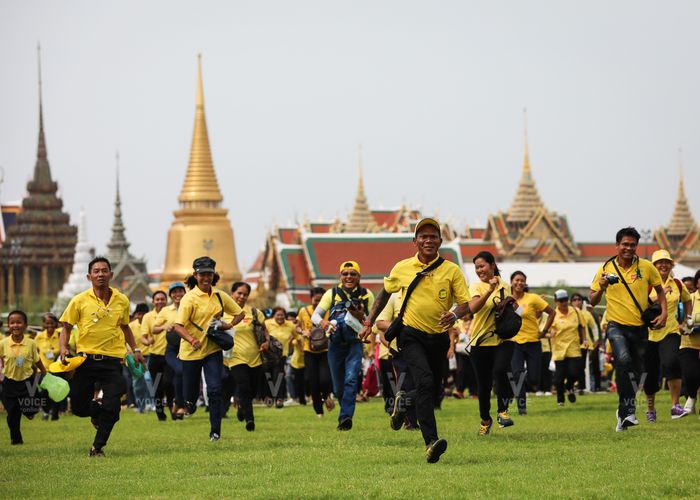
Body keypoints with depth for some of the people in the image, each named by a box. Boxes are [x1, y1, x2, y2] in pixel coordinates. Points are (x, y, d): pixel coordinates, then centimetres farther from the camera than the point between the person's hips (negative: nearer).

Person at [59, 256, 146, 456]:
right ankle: (97, 411, 36)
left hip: (112, 359, 1)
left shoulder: (122, 301, 8)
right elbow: (66, 327, 4)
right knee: (78, 406, 1)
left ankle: (98, 447, 7)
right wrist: (63, 348, -11)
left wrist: (135, 349, 19)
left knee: (111, 409, -10)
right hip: (86, 359, -1)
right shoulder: (80, 301, -1)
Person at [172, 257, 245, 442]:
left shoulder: (220, 296, 3)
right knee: (190, 391, 8)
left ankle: (215, 431, -5)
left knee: (214, 390, -11)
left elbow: (239, 313, 15)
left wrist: (229, 324, -6)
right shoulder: (189, 298, -12)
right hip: (191, 351, -2)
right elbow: (178, 325, -20)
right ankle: (190, 402, 45)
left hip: (213, 349, 2)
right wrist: (191, 340, -37)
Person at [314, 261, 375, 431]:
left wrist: (361, 316, -13)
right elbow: (315, 315, -1)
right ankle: (345, 411, 31)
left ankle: (345, 417, -23)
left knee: (351, 379, -19)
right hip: (335, 344, 2)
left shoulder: (367, 296, 4)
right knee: (338, 386, 7)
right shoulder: (332, 294, 5)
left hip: (355, 343, -2)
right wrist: (322, 322, -24)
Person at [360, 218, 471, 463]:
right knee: (425, 381, -26)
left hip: (439, 338, 3)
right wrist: (370, 321, 18)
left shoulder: (452, 270, 0)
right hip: (411, 335, -2)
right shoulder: (402, 268, 3)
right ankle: (431, 442, -33)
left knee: (434, 395, 9)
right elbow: (385, 292, 20)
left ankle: (404, 400, 44)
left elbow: (466, 303, -4)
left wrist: (455, 314, -27)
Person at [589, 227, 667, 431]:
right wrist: (601, 288, -16)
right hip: (616, 325, -3)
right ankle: (629, 410, -25)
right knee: (623, 359, -29)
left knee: (635, 372, 8)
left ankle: (624, 413, 28)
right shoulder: (606, 269, -1)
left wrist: (663, 313, -1)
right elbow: (592, 301, 4)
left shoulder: (646, 267, 0)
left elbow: (660, 290, 14)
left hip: (640, 327, 3)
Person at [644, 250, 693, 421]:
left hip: (671, 332, 1)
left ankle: (676, 406, -22)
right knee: (651, 374, 6)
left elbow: (687, 301, 27)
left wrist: (685, 321, 18)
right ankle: (650, 408, 31)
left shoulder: (677, 284, 7)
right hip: (650, 334, 0)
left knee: (671, 362, -27)